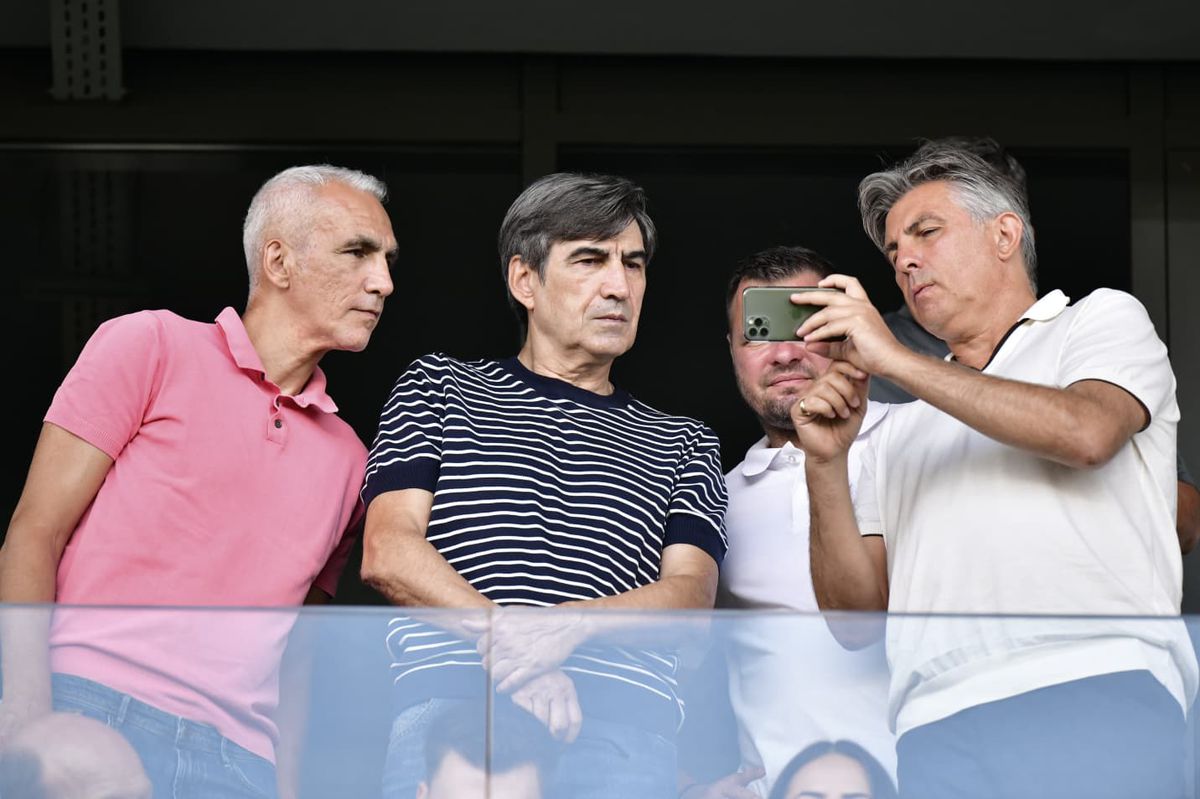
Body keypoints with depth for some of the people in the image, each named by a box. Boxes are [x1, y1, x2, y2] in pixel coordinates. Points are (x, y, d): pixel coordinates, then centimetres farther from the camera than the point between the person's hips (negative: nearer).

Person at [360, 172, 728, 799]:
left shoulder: (681, 443, 27)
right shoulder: (442, 387, 23)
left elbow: (690, 593, 10)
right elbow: (388, 553, 8)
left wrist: (564, 626, -10)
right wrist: (506, 640, -9)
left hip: (623, 718, 1)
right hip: (450, 695, -1)